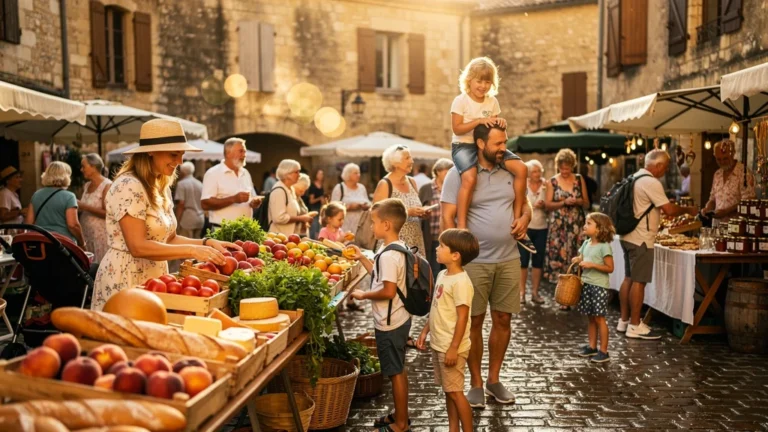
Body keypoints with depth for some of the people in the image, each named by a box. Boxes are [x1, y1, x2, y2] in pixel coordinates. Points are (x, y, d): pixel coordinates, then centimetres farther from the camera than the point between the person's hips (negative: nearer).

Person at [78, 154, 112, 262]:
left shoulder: (107, 185, -10)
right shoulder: (86, 186, 13)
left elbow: (107, 213, -17)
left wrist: (84, 207, -17)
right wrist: (78, 206, 5)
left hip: (101, 234, -7)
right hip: (85, 233, 7)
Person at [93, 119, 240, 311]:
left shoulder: (161, 188, 9)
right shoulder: (129, 186, -18)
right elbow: (138, 247, -24)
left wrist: (207, 242, -3)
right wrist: (192, 250, -24)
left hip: (152, 279, 8)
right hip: (125, 281, -8)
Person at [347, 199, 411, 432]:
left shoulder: (388, 255, -24)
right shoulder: (399, 248, 7)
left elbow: (388, 291, -28)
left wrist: (363, 295, -15)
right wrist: (362, 258, 15)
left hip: (389, 324, -10)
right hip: (399, 319, 10)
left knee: (395, 373, 2)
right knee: (399, 370, 20)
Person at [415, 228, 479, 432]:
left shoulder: (461, 282, -21)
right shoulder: (443, 275, 7)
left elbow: (462, 317, -22)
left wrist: (453, 348, -21)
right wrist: (425, 331, 17)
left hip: (451, 348, -9)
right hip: (439, 345, 9)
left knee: (455, 392, 1)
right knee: (448, 391, 16)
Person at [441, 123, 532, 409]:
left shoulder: (509, 172, 8)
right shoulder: (459, 174, -6)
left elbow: (524, 203, 21)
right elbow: (447, 217, -9)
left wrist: (525, 217, -2)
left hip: (509, 260, 5)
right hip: (474, 262, -4)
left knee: (503, 319, 9)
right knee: (474, 322, 4)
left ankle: (494, 379, 26)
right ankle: (476, 383, 19)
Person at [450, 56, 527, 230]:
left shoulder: (492, 102, 10)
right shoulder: (461, 101, -6)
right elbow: (457, 129, -12)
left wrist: (500, 123, -10)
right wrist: (479, 120, -21)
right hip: (464, 145, -5)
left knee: (521, 168, -11)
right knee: (470, 177, -36)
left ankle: (517, 216, 0)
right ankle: (462, 225, -26)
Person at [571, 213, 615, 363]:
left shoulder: (604, 246, -12)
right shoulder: (586, 243, 9)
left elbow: (610, 268, -13)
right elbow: (582, 259, 19)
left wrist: (592, 265, -21)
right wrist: (578, 260, -3)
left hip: (599, 286, -7)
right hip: (586, 284, 7)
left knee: (599, 318, -2)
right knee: (591, 318, 14)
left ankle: (603, 351, 5)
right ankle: (592, 347, 23)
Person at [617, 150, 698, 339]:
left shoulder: (635, 178, 13)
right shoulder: (651, 183, -16)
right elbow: (669, 210, -17)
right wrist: (688, 210, -1)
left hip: (628, 236, 10)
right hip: (641, 239, -10)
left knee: (629, 279, 14)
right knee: (639, 282, -5)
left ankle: (624, 320, 21)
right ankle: (635, 326, 0)